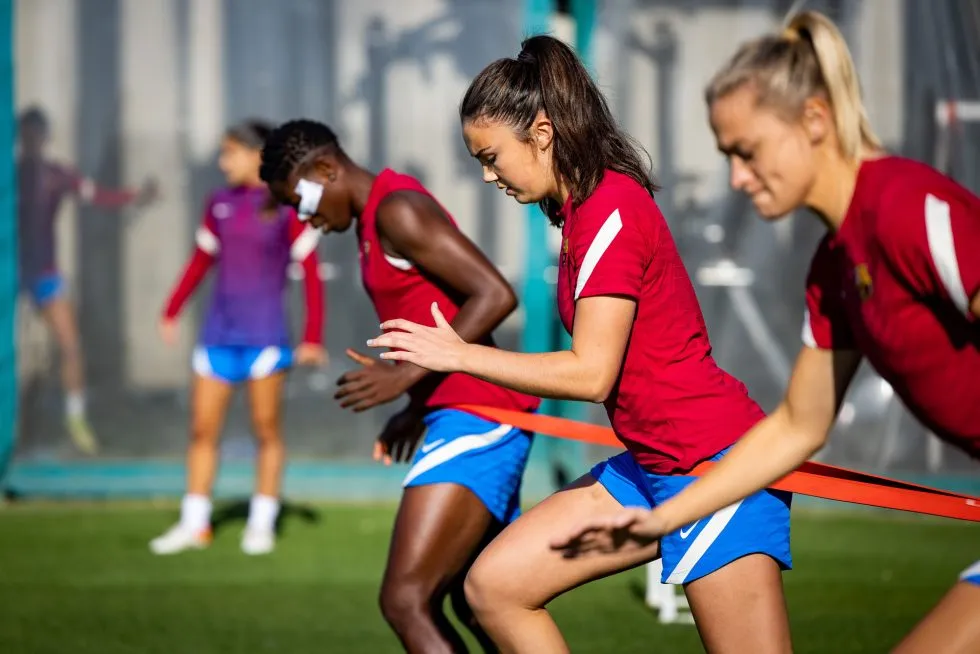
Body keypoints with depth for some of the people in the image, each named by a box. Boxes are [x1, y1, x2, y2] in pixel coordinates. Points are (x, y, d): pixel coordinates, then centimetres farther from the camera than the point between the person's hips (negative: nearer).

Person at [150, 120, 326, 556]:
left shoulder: (287, 207, -6)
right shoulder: (220, 204, 9)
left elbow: (311, 274, -5)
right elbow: (200, 261, 20)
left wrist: (312, 339, -9)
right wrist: (171, 313, 16)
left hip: (265, 333, -5)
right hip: (219, 332, 5)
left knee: (267, 429, 2)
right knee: (202, 429, 4)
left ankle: (262, 524, 11)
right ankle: (194, 524, 11)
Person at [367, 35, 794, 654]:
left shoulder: (611, 208, -16)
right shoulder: (579, 210, 11)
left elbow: (591, 373, -19)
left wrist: (459, 354, -12)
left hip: (714, 462, -10)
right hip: (649, 463, 10)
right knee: (495, 584, 4)